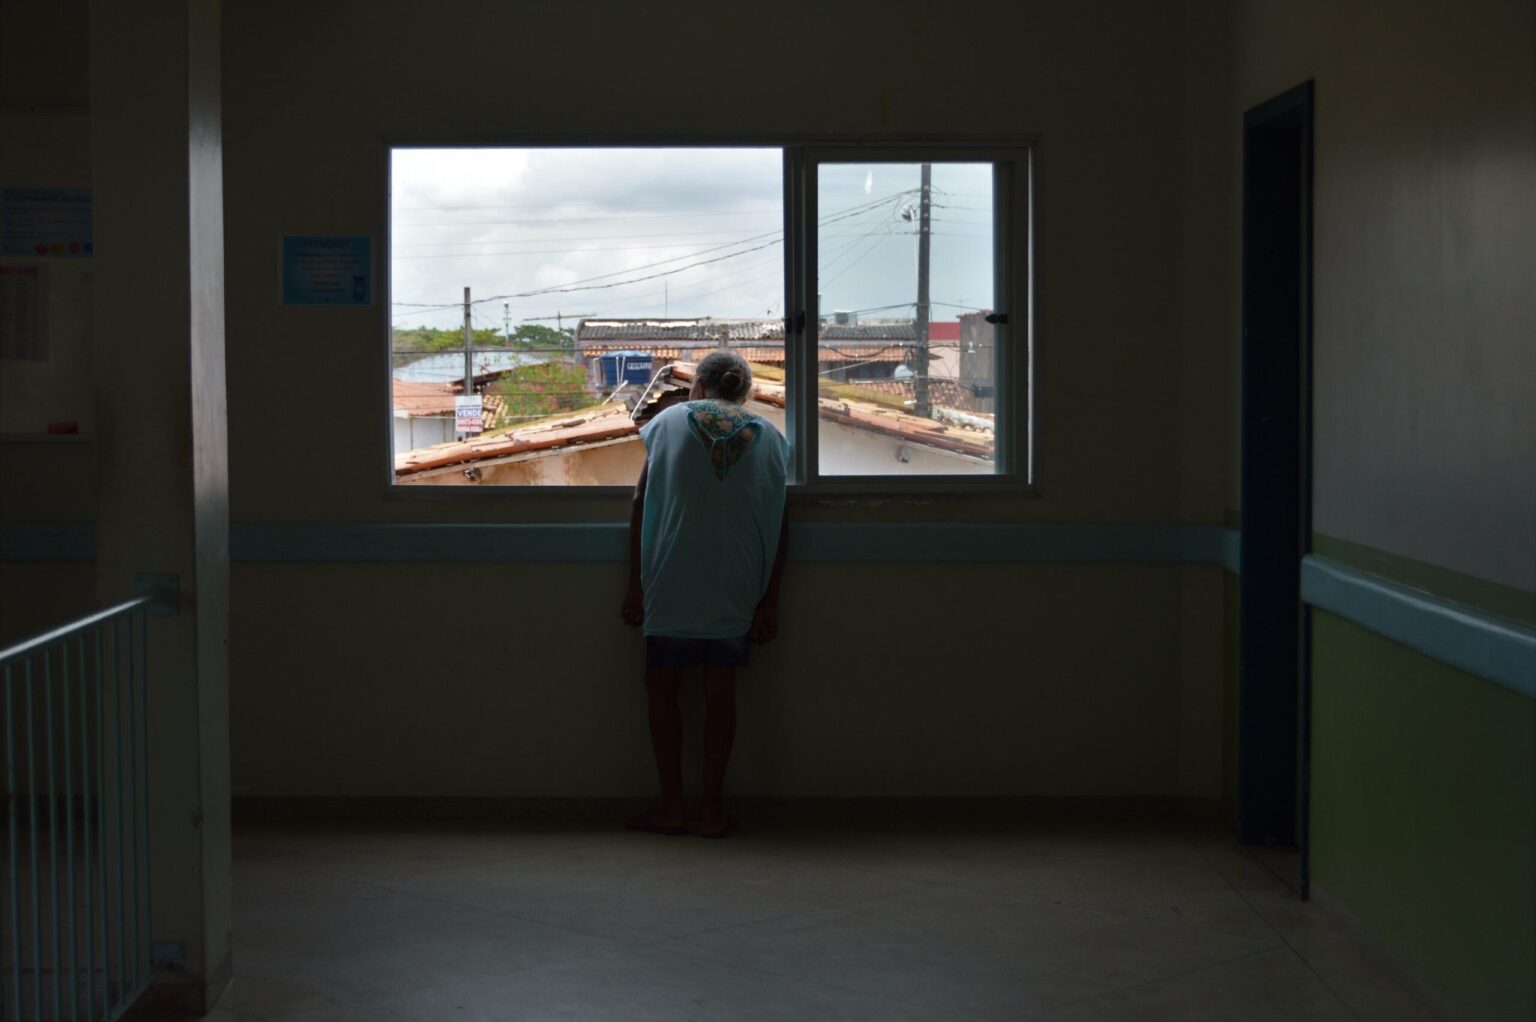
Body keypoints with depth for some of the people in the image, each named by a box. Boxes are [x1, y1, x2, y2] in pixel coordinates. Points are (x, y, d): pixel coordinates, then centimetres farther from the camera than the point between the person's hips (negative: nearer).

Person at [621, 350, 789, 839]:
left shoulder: (668, 422, 4)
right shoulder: (769, 437, 7)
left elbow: (641, 506, 3)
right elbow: (777, 526, 5)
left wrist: (636, 583, 7)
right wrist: (770, 600, 9)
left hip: (671, 583, -1)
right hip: (736, 590, 2)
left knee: (662, 687, 9)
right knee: (720, 692, 7)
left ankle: (671, 806, 8)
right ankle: (712, 808, 10)